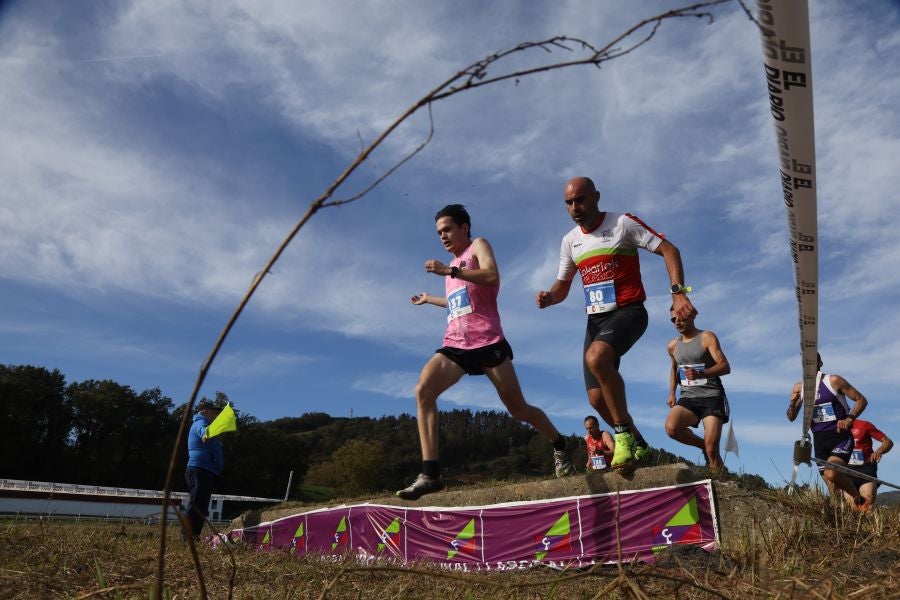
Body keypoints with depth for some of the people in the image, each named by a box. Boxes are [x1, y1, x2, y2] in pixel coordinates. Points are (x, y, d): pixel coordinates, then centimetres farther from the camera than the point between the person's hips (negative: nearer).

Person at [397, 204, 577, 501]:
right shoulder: (453, 265, 25)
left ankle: (559, 445, 31)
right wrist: (430, 299, 43)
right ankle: (430, 473, -23)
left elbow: (492, 277, -17)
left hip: (486, 341, -6)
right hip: (455, 344, 6)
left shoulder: (478, 245, 4)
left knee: (517, 407, 3)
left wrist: (449, 271, -21)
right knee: (423, 390, -19)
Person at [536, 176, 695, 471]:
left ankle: (624, 433, -18)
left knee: (595, 357, -36)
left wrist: (678, 292, -21)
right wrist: (549, 297, -8)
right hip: (596, 319, 6)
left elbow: (669, 250, -8)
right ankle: (637, 444, 29)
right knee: (597, 398, 3)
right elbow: (562, 285, 16)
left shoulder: (623, 223, -8)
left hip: (628, 311, -6)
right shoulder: (570, 241, 9)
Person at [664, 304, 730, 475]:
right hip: (688, 398, 4)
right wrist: (672, 393, 16)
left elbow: (725, 366, -12)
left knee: (712, 450, -14)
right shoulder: (673, 346, 13)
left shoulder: (707, 337, -2)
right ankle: (703, 445, 0)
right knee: (671, 427, -26)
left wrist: (701, 374, -30)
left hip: (712, 397, -4)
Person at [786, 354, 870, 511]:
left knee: (831, 474, -27)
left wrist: (850, 419, -14)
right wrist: (792, 404, -9)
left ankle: (860, 500, -4)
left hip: (841, 436, -5)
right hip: (820, 440, 5)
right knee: (833, 490, 5)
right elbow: (791, 417, 12)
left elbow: (861, 400, 0)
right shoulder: (799, 388, 7)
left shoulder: (833, 381, -5)